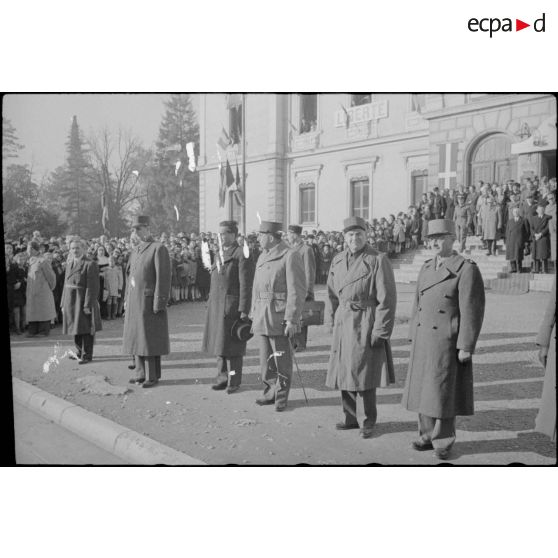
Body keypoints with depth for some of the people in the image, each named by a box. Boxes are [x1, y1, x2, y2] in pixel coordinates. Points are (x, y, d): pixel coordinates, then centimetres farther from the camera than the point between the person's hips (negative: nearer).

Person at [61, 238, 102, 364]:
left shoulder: (90, 264, -12)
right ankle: (79, 352, 29)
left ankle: (87, 355, 7)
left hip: (83, 301, -7)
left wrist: (88, 305, -20)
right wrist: (63, 303, 10)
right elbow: (66, 284, 14)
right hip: (71, 301, 7)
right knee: (76, 328, 16)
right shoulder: (69, 263, 12)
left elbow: (92, 287, -16)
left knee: (85, 329, -1)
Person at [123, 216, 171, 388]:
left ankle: (152, 376, 6)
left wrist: (159, 304, -19)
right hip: (134, 302, 8)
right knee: (136, 337, 11)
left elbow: (163, 278, -16)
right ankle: (141, 373, 21)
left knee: (150, 339, -2)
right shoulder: (135, 251, 15)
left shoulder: (158, 249, -10)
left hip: (149, 301, -8)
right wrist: (127, 301, 15)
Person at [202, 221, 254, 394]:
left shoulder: (241, 254, -10)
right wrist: (211, 302, 15)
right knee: (219, 341, 12)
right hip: (216, 305, 8)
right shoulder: (219, 254, 15)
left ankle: (234, 381, 9)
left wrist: (244, 311, -16)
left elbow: (245, 285, -13)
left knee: (232, 344, -1)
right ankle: (223, 376, 23)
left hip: (232, 305, -8)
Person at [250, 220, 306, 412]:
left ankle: (281, 397, 14)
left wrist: (292, 320, -17)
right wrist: (253, 316, 17)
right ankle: (270, 392, 24)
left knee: (282, 360, 2)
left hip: (280, 318, -7)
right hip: (262, 317, 7)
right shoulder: (262, 257, 15)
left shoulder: (291, 256, -9)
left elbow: (297, 291, -13)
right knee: (266, 358, 11)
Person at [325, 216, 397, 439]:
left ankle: (369, 422, 15)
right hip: (343, 324, 6)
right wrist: (334, 322, 14)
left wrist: (381, 332, -14)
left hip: (366, 324, -6)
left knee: (364, 375, -1)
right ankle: (350, 418, 25)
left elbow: (387, 299, -12)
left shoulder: (378, 260, -10)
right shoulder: (337, 261, 8)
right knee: (343, 373, 10)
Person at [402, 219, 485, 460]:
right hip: (423, 341, 6)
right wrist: (413, 339, 12)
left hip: (447, 342, -6)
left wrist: (466, 347, -16)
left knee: (443, 392, 2)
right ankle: (428, 435, 26)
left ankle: (443, 441, 17)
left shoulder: (467, 269, -10)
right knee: (424, 389, 11)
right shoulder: (426, 267, 10)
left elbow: (472, 311, -14)